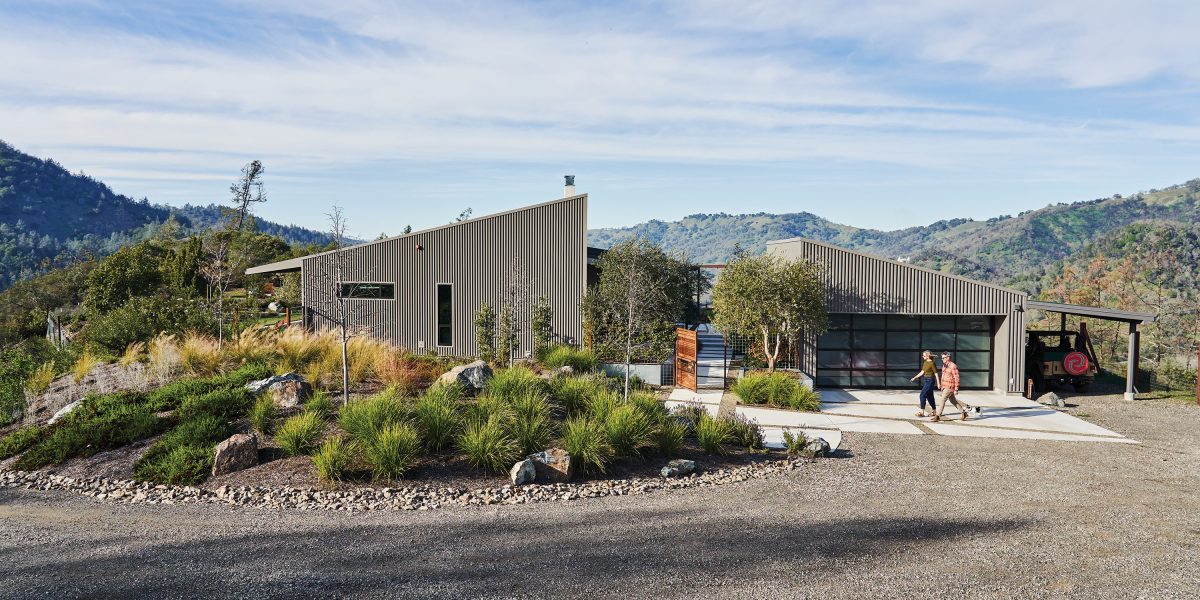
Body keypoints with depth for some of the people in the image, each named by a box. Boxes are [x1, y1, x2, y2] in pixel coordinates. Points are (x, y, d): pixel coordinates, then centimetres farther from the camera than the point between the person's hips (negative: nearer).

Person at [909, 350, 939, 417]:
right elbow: (922, 372, 16)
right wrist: (915, 377, 13)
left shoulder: (932, 363, -16)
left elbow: (936, 373, -13)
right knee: (929, 396, 14)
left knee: (922, 395, -12)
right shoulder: (925, 362, 9)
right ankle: (934, 411, 24)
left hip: (930, 380, -9)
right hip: (925, 380, 9)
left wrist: (938, 383, -13)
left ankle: (922, 412, -11)